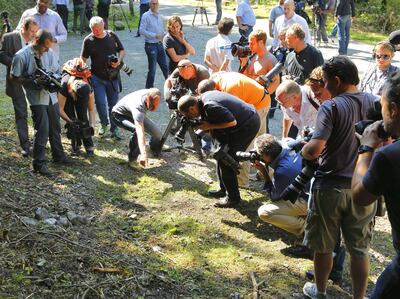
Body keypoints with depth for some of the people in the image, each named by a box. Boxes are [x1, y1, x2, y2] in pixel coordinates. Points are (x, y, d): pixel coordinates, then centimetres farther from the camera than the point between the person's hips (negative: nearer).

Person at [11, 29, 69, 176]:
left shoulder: (49, 52, 2)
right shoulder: (21, 56, -13)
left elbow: (56, 70, 13)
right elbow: (16, 77, -7)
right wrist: (34, 82, -18)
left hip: (51, 95, 6)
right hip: (37, 98, -6)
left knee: (55, 128, 17)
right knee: (42, 130, -9)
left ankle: (58, 156, 34)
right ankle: (39, 163, 1)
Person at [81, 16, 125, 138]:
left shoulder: (112, 36, 2)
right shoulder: (88, 40, -2)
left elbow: (122, 50, 11)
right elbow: (83, 58, 3)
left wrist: (119, 61, -8)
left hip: (113, 77, 1)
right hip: (97, 77, -1)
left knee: (113, 104, 7)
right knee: (100, 103, -7)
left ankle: (114, 128, 20)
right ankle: (104, 124, 19)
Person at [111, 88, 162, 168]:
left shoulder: (151, 94, -24)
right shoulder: (138, 107, -45)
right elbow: (140, 132, -54)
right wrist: (144, 154, -63)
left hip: (133, 114, 7)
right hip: (119, 115, -7)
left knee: (157, 133, -1)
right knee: (136, 131, -36)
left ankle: (156, 152, 33)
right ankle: (132, 160, -18)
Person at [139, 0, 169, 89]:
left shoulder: (160, 16, 10)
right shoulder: (146, 16, -10)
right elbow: (142, 31, -15)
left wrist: (164, 34, -1)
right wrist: (155, 35, -21)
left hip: (159, 44, 6)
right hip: (150, 45, -6)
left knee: (165, 67, 11)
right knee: (152, 70, 0)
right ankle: (149, 89, 14)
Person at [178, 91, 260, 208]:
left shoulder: (210, 107, -26)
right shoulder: (204, 97, 3)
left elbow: (232, 122, -26)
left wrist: (209, 126, -17)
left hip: (248, 125, -10)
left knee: (225, 159, -8)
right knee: (221, 154, 17)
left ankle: (233, 198, 2)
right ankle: (224, 189, 29)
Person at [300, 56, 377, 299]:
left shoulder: (331, 107, -17)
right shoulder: (374, 103, -2)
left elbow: (315, 149, -25)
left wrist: (303, 151, -4)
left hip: (331, 187, -3)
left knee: (323, 246, 16)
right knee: (360, 249, 14)